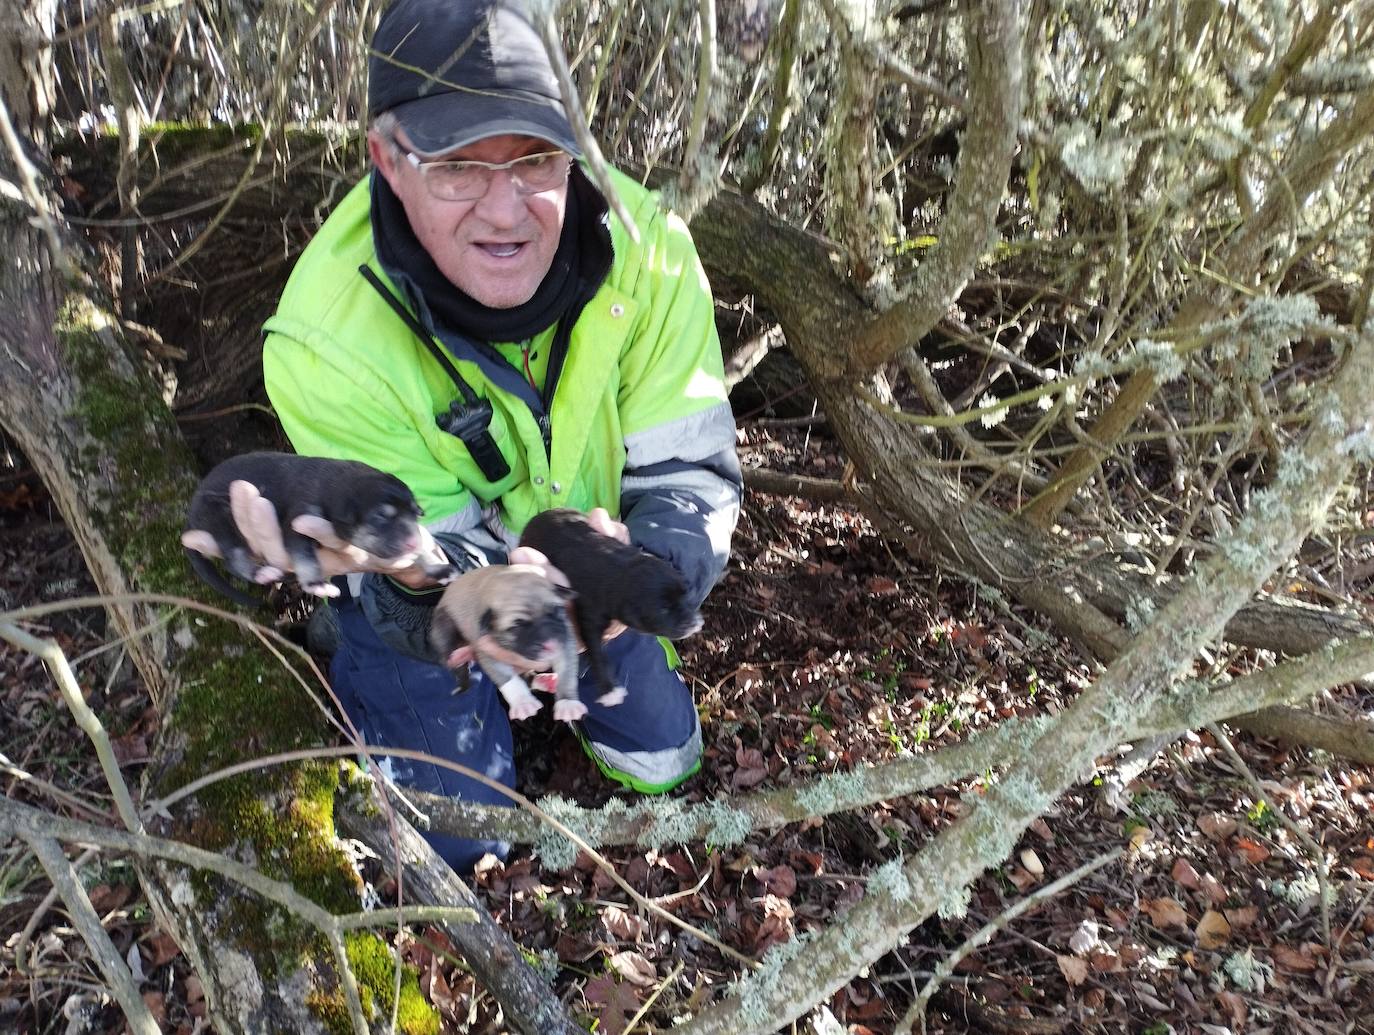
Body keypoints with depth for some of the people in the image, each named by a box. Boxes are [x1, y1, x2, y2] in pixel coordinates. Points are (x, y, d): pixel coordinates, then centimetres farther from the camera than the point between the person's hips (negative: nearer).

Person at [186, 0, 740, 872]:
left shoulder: (647, 249, -29)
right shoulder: (327, 340, -35)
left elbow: (692, 468, -24)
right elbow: (443, 565, -31)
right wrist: (422, 583, -57)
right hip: (431, 599, -2)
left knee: (660, 761, 13)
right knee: (459, 843, 3)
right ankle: (349, 656, 29)